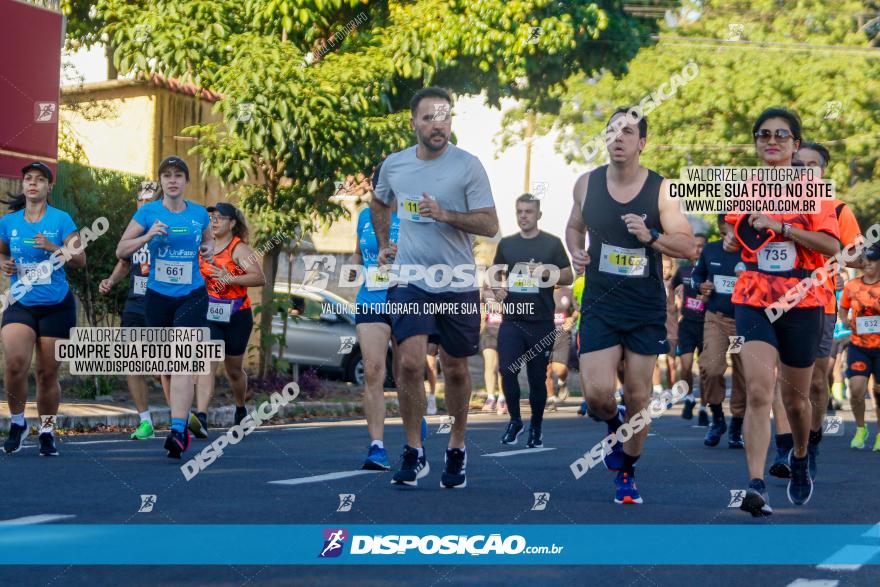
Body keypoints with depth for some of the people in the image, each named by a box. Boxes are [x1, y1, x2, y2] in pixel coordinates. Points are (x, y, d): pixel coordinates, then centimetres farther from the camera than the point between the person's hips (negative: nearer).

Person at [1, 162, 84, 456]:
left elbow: (80, 260, -4)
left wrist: (53, 247, -18)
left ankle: (47, 432, 20)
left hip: (57, 306, -1)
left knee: (48, 373, 4)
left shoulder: (61, 219, -2)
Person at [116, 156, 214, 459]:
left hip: (192, 296, -1)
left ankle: (177, 430, -25)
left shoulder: (200, 214, 3)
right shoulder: (148, 212, -1)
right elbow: (121, 250, 0)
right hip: (158, 297, 2)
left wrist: (209, 250, 0)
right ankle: (182, 422, 28)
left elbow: (208, 241, 23)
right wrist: (148, 236, -15)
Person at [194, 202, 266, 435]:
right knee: (207, 364, -16)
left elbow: (260, 278, -22)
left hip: (236, 317, -3)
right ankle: (201, 418, -29)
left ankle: (241, 410, 40)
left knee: (234, 370, 13)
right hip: (208, 317, 3)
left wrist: (232, 279, -33)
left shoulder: (239, 249, -10)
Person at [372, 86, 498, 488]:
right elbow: (379, 203, 26)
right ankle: (413, 452, -1)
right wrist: (382, 244, 17)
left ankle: (457, 451, 27)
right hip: (410, 281, 1)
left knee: (455, 369, 9)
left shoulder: (468, 166, -7)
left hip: (458, 284, -1)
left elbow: (490, 225, -11)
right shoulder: (394, 165, 3)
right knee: (410, 362, -14)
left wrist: (444, 214, -23)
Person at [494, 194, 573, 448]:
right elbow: (497, 273, 21)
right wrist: (497, 288, -1)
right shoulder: (506, 243, 11)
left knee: (537, 378, 5)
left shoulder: (552, 243, 2)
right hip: (511, 320, 2)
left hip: (541, 323, -2)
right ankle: (515, 420, 8)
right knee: (507, 370, -12)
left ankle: (536, 427, 21)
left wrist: (546, 272, -17)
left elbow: (568, 276, 2)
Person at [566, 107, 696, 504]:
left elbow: (688, 247, -7)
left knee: (638, 396, 5)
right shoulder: (587, 184, 0)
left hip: (646, 309, -1)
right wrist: (576, 252, -3)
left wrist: (650, 236, -24)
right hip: (599, 306, 1)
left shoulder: (661, 190, -7)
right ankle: (614, 425, 24)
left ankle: (627, 472, 25)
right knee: (597, 393, -13)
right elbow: (574, 226, 18)